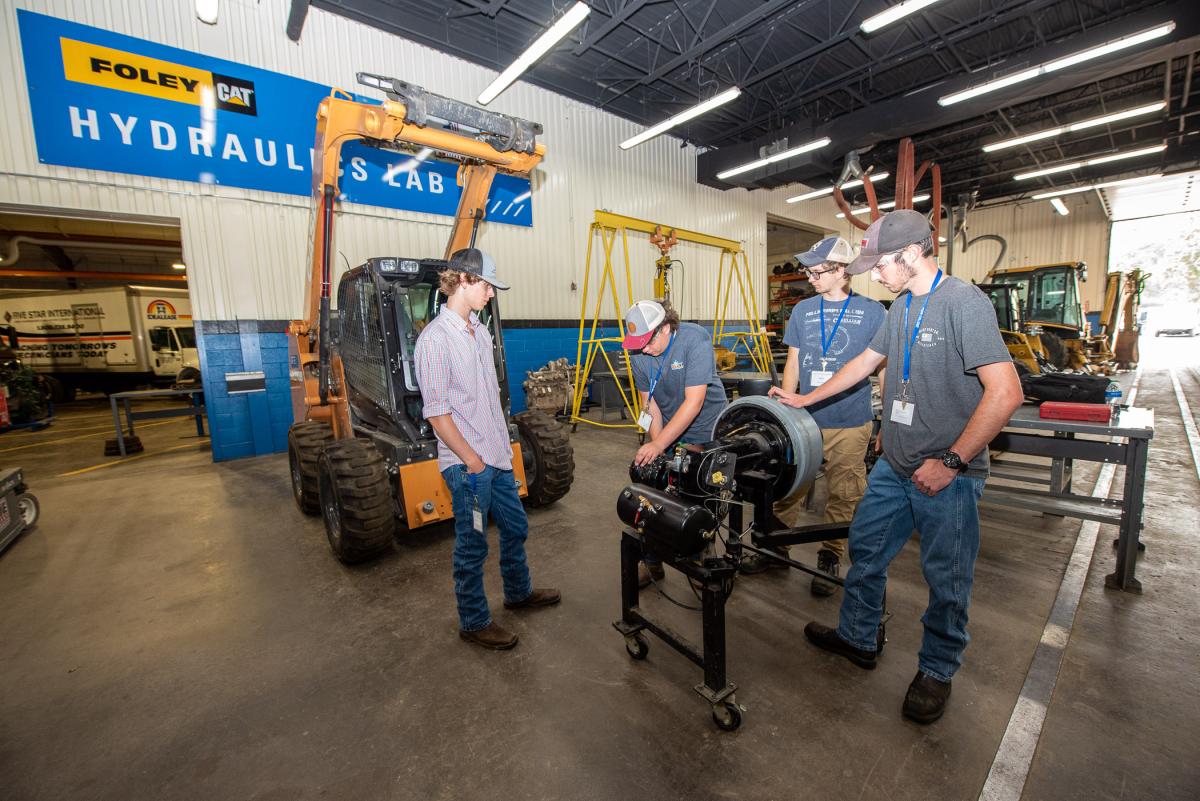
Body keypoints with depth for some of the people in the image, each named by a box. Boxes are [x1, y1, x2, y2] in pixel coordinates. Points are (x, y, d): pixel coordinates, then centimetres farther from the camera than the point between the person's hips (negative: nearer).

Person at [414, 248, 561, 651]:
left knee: (515, 527, 22)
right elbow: (437, 413, -18)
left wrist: (503, 445, 15)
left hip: (497, 457, 9)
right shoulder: (435, 339, -16)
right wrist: (472, 461, -15)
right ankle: (473, 622, 29)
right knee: (473, 545, 8)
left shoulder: (480, 331, 10)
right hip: (468, 466, -8)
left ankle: (518, 592, 44)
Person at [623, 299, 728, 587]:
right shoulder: (638, 352, -9)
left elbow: (693, 402, -29)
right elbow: (649, 403, -4)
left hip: (704, 430, -4)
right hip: (667, 428, 5)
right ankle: (651, 562, 20)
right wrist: (656, 444, -14)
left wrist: (658, 445, -32)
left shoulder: (696, 340, -25)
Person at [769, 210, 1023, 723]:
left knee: (946, 581, 10)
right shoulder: (902, 307, 9)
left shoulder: (965, 304, -16)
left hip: (948, 476, -7)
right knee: (865, 550, 17)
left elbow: (1005, 392, -22)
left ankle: (937, 671, 33)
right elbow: (865, 363, 19)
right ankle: (856, 638, 37)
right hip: (894, 468, 8)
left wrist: (951, 462, -20)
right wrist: (804, 400, 21)